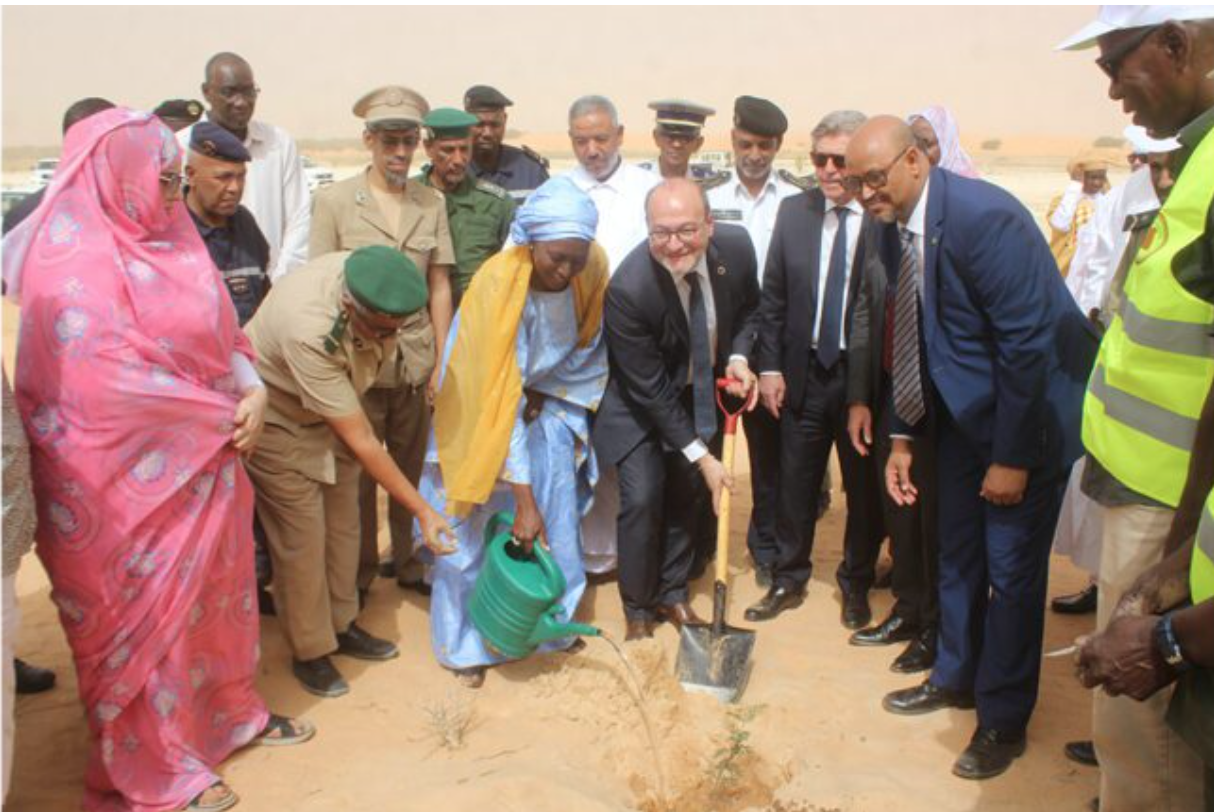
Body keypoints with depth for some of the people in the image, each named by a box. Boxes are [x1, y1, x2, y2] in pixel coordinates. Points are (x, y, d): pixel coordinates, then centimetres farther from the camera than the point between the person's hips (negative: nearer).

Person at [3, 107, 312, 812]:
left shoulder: (165, 237, 3)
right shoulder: (73, 261, -19)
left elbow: (222, 331, 9)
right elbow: (111, 384, -23)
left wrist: (254, 390, -9)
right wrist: (225, 414, -15)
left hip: (202, 462, 7)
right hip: (128, 475, -7)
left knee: (213, 586, 20)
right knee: (142, 607, 9)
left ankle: (228, 710, 43)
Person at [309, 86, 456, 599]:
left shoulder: (431, 202, 7)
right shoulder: (334, 200, 0)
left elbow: (439, 287, 7)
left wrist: (442, 362, 5)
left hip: (415, 360, 2)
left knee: (410, 469, 9)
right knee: (358, 473, 7)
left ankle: (409, 563, 27)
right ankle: (359, 574, 24)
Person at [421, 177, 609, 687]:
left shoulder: (592, 268, -18)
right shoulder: (501, 285, -33)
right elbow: (501, 399, -34)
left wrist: (546, 393, -9)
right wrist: (524, 497, -33)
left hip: (550, 410, 5)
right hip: (489, 417, -4)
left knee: (556, 527, 8)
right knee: (481, 528, 2)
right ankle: (466, 644, 20)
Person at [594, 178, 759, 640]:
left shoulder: (736, 249, -22)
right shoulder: (627, 289, -34)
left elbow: (748, 309, 2)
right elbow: (650, 390, -26)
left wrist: (738, 358, -17)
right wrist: (700, 455, -22)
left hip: (703, 390, 5)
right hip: (643, 400, -4)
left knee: (693, 494, 12)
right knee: (643, 498, -12)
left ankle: (673, 593, 32)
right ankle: (638, 609, 11)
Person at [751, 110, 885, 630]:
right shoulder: (793, 212, 2)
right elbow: (773, 296, 6)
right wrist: (770, 366, 1)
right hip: (804, 372, 3)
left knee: (864, 487, 12)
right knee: (795, 485, 12)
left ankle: (856, 585, 31)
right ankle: (788, 581, 29)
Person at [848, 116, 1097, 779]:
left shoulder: (983, 216, -26)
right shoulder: (900, 228, -2)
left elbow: (1029, 341, -26)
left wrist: (1012, 457, -21)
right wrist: (902, 437, 5)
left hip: (1028, 414, -7)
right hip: (964, 412, 8)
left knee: (1011, 568, 3)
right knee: (957, 553, 18)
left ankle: (1003, 718, 22)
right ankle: (955, 676, 39)